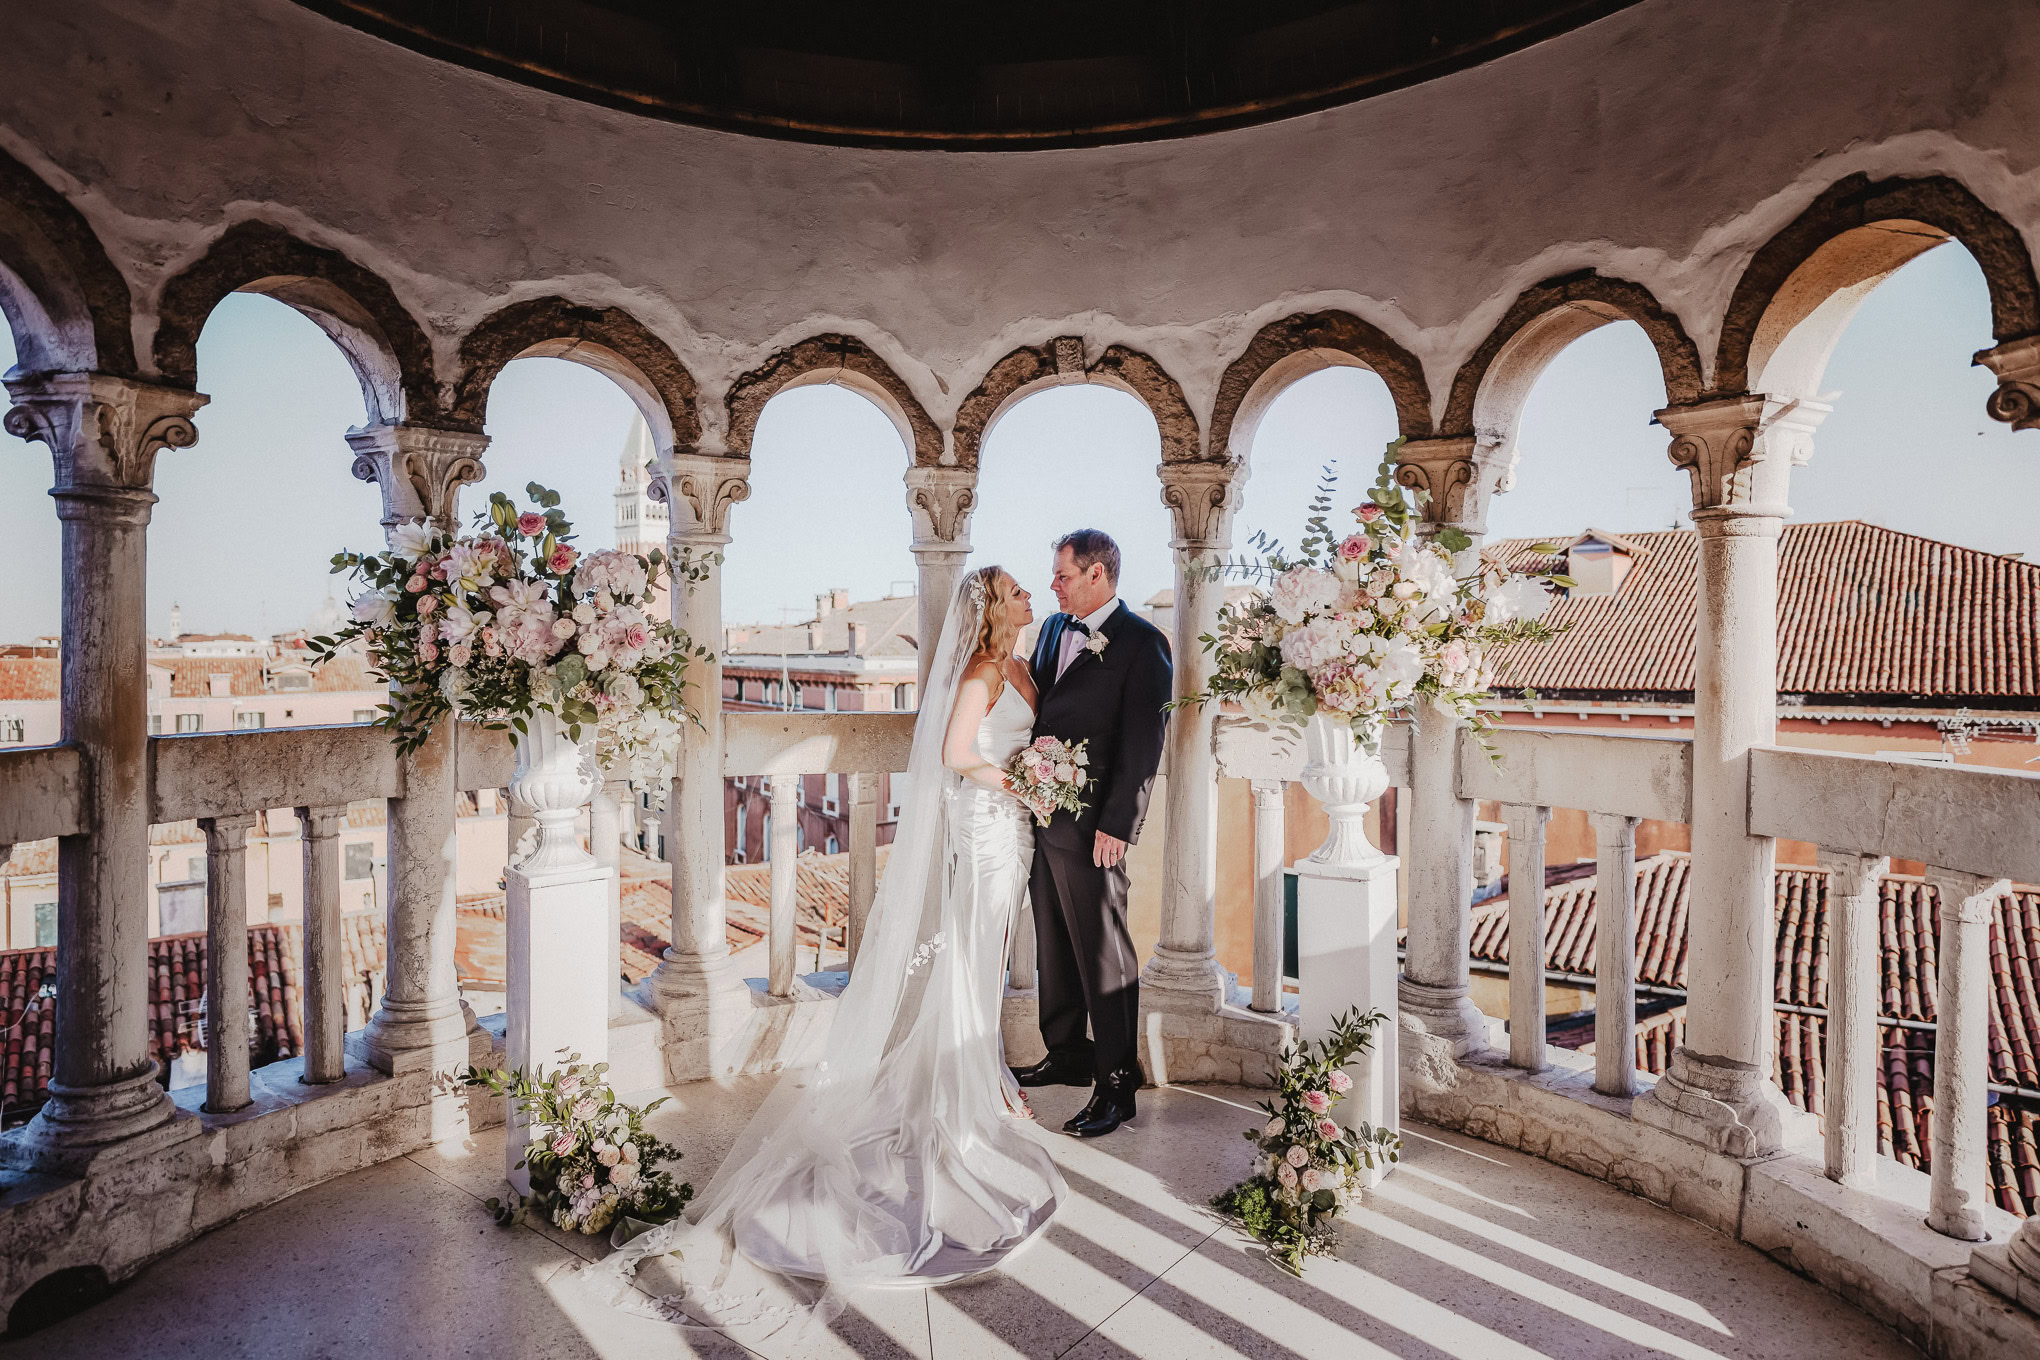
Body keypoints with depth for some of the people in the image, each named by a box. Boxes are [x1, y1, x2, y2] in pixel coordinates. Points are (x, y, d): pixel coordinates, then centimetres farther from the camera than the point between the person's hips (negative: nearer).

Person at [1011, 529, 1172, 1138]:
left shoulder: (1141, 642, -10)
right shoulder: (1054, 628, 14)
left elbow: (1145, 741, -14)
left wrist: (1117, 823, -17)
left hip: (1092, 822, -8)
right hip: (1043, 811, 8)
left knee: (1103, 951, 2)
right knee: (1054, 945, 18)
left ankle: (1116, 1084, 15)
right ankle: (1067, 1054, 35)